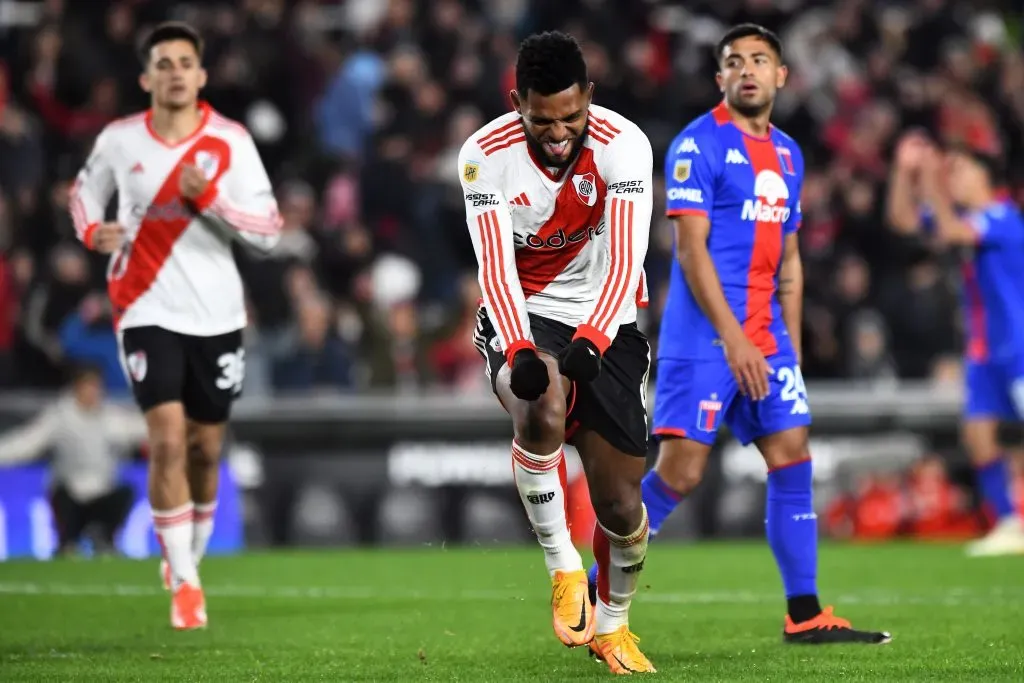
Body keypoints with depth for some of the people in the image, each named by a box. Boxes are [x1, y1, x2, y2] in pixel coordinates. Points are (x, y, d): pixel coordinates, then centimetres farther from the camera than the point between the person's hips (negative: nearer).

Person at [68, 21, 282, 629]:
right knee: (168, 440, -16)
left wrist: (209, 197, -22)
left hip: (217, 317, 1)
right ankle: (184, 584, -11)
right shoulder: (118, 140, -2)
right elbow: (85, 190, 18)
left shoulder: (230, 142, -5)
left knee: (205, 450, 11)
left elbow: (269, 230, -8)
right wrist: (91, 230, -3)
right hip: (148, 311, -1)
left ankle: (188, 560, 35)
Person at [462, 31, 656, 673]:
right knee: (541, 409, -37)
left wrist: (590, 342, -42)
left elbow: (624, 260, -26)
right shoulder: (486, 155, -15)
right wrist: (520, 352, -38)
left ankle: (612, 625, 30)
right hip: (522, 317, -1)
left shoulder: (622, 145, -18)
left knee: (621, 505, 1)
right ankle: (562, 565, -18)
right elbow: (496, 268, -21)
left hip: (605, 325, 1)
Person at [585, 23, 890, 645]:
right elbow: (691, 248, -13)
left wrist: (790, 347, 15)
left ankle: (805, 615, 5)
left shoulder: (787, 154, 15)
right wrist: (734, 339, -18)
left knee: (793, 460, 1)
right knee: (681, 472, -10)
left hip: (764, 336, 7)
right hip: (703, 336, -7)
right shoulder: (699, 144, -7)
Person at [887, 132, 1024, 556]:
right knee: (978, 432, 1)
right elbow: (903, 219, 12)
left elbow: (953, 231, -31)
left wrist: (932, 183, -28)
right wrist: (906, 170, 0)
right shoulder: (962, 216, 10)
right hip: (984, 347, 8)